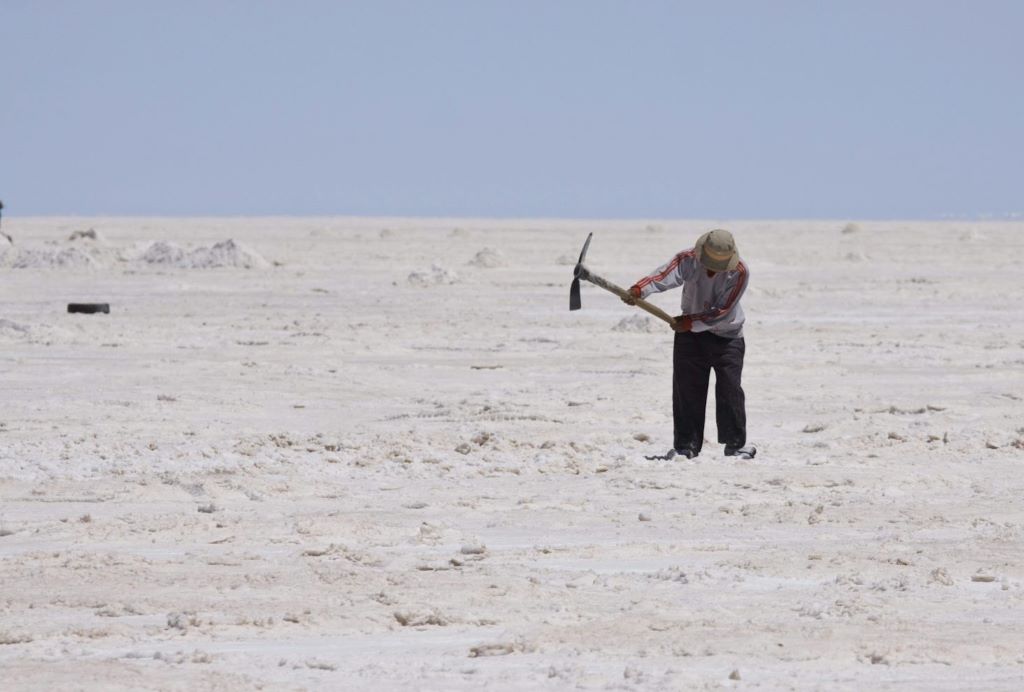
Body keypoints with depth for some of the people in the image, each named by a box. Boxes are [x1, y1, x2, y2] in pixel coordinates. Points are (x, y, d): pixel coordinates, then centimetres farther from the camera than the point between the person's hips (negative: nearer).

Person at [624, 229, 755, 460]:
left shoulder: (740, 272, -20)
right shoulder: (688, 260, -17)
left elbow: (722, 311, -20)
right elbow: (665, 275, -37)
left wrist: (691, 322, -25)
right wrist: (640, 290, -55)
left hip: (727, 337, -2)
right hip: (690, 335, 2)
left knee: (730, 391, -2)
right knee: (686, 390, 1)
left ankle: (736, 445, 8)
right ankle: (686, 445, 8)